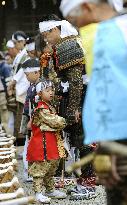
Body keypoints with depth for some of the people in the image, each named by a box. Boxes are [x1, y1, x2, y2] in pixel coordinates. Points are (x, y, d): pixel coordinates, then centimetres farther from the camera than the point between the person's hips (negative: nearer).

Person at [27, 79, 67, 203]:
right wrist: (62, 120, -3)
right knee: (40, 167, -5)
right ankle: (38, 192, -1)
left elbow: (56, 123, 18)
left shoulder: (49, 107, 16)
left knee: (51, 167, 17)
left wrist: (59, 122, -1)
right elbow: (54, 122, -20)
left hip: (52, 142, 10)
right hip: (42, 142, -10)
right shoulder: (42, 109, -16)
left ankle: (50, 190, 28)